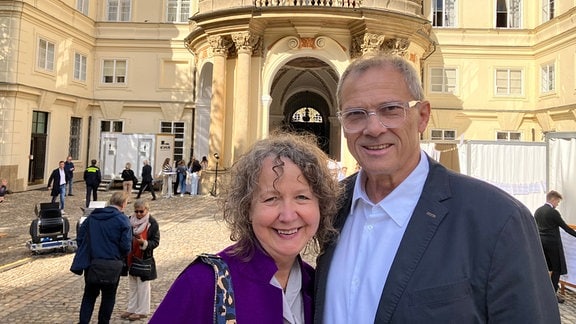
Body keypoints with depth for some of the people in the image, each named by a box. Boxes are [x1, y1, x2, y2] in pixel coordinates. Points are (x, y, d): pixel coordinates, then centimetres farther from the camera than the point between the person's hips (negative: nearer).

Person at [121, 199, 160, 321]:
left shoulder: (152, 223, -12)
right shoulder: (130, 220, 2)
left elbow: (156, 242, -11)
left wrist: (144, 243, -27)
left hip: (144, 259, -5)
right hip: (131, 258, 6)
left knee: (143, 285, 6)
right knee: (132, 284, 17)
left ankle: (142, 311, 17)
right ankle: (132, 308, 30)